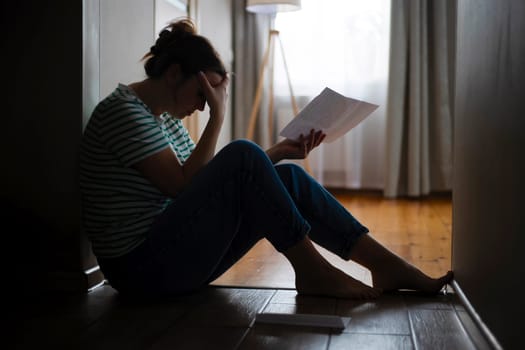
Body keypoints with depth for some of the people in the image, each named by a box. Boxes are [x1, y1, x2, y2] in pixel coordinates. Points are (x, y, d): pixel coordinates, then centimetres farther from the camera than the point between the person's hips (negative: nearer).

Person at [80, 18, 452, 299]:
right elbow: (185, 185, -20)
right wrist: (217, 115, -16)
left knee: (288, 177, -4)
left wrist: (276, 153, 2)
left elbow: (214, 181, 11)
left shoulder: (166, 118, 15)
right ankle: (311, 270, -13)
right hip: (143, 267, -9)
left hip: (176, 251, 9)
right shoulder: (123, 111, -13)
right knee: (242, 154, -23)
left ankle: (387, 265, -6)